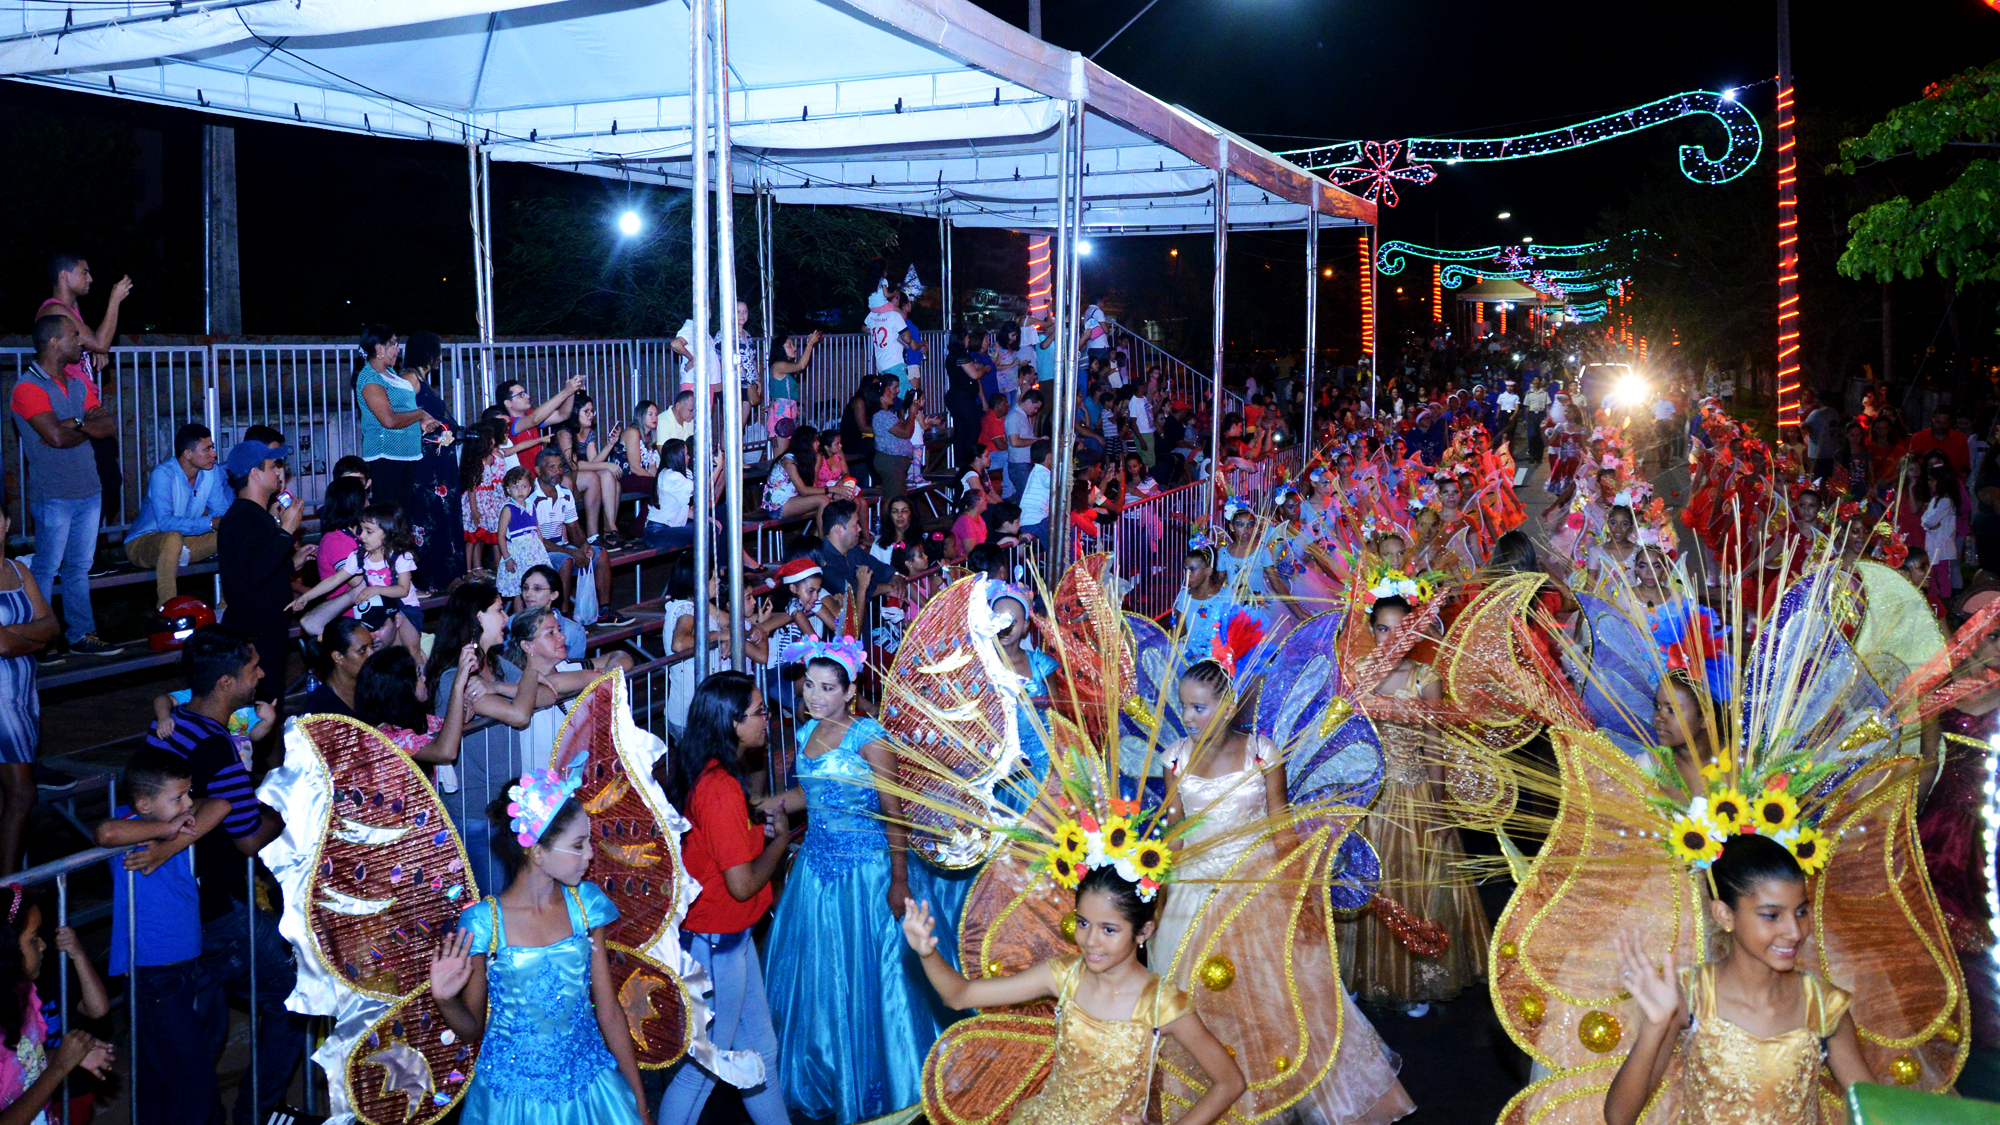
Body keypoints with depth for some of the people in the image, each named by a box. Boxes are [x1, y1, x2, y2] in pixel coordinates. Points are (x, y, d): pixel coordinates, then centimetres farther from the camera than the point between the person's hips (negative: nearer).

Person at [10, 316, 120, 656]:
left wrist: (76, 424, -11)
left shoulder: (78, 383, 14)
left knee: (79, 567, 12)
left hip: (88, 490, 7)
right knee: (47, 569, -1)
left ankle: (81, 635, 18)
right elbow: (56, 436, -20)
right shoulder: (28, 387, -10)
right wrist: (89, 424, -3)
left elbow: (110, 427, 6)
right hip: (53, 495, -7)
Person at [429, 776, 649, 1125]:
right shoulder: (482, 921, -13)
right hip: (513, 1096, -2)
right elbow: (472, 1029, 0)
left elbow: (609, 1011, 2)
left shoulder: (585, 903, -4)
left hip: (589, 1089, 3)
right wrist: (446, 1000, -21)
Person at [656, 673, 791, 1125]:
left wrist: (761, 829, 3)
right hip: (716, 944, -10)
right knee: (704, 1066, 5)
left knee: (760, 1050, 20)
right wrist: (781, 837, -8)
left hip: (731, 937, 10)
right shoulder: (721, 789, -26)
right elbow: (743, 884, -23)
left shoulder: (707, 774, 4)